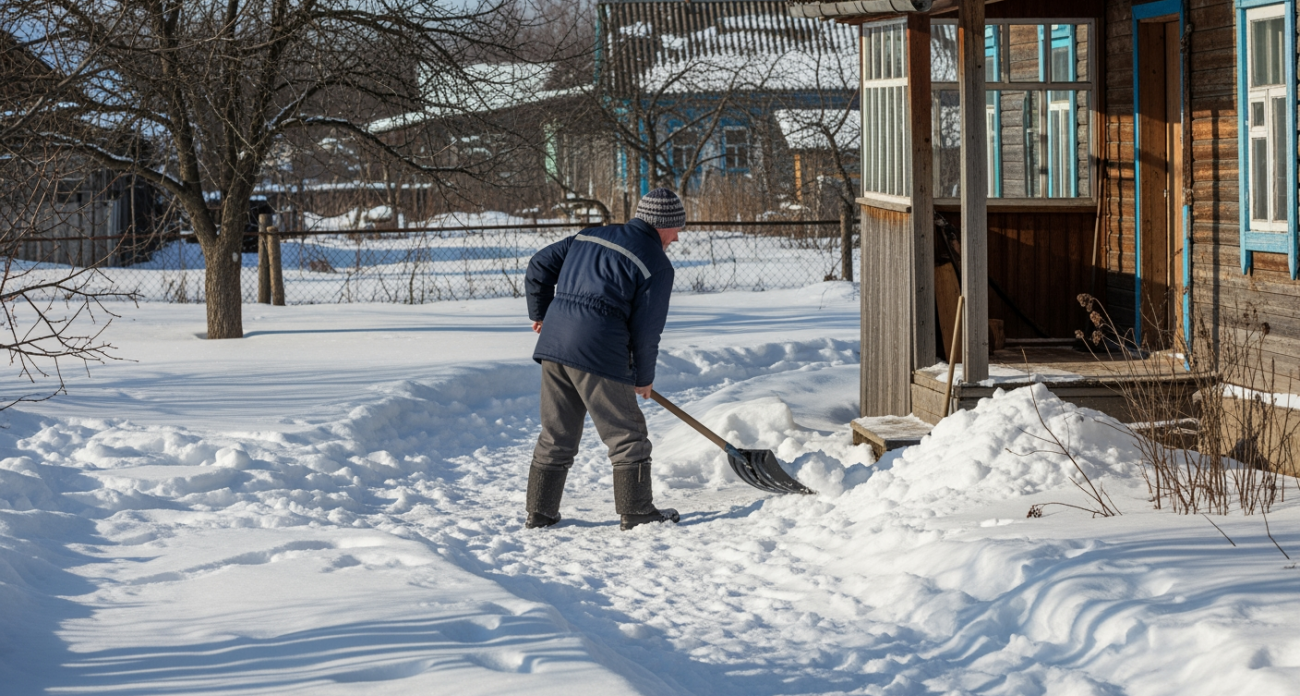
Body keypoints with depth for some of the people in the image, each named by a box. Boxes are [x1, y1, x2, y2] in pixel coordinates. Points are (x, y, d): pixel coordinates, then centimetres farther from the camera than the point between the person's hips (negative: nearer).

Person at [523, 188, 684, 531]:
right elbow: (646, 329, -3)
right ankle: (636, 512, 11)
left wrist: (540, 314, 33)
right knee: (627, 435, 6)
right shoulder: (657, 265, -2)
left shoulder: (589, 238, 18)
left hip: (553, 343, 7)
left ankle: (539, 512, 19)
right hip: (599, 352, -7)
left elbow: (540, 265, 20)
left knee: (555, 435, 16)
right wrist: (644, 377, 11)